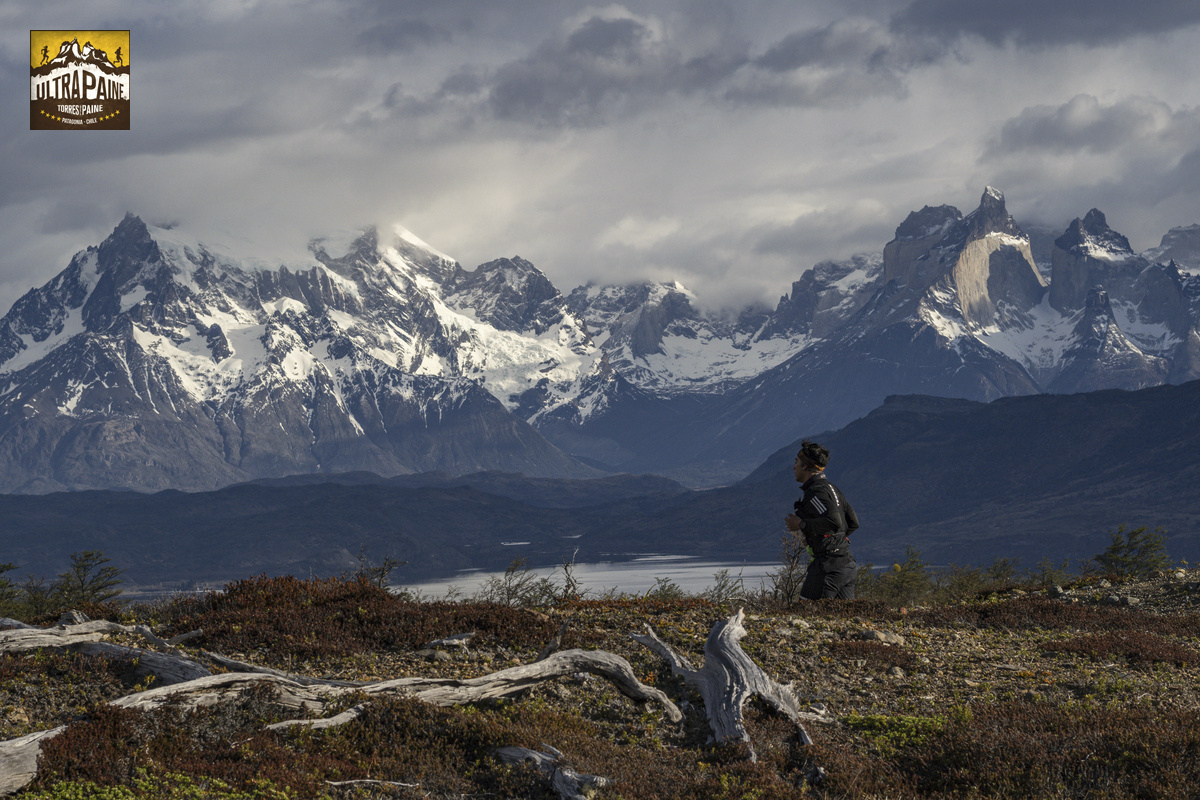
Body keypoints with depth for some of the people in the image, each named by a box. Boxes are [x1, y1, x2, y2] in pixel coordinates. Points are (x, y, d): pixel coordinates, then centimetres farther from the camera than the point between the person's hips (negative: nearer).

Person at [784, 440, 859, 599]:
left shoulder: (816, 491, -11)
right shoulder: (831, 488, 20)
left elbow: (834, 521, -25)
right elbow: (853, 523, 23)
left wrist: (802, 525, -16)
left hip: (829, 562, -10)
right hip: (847, 564, 10)